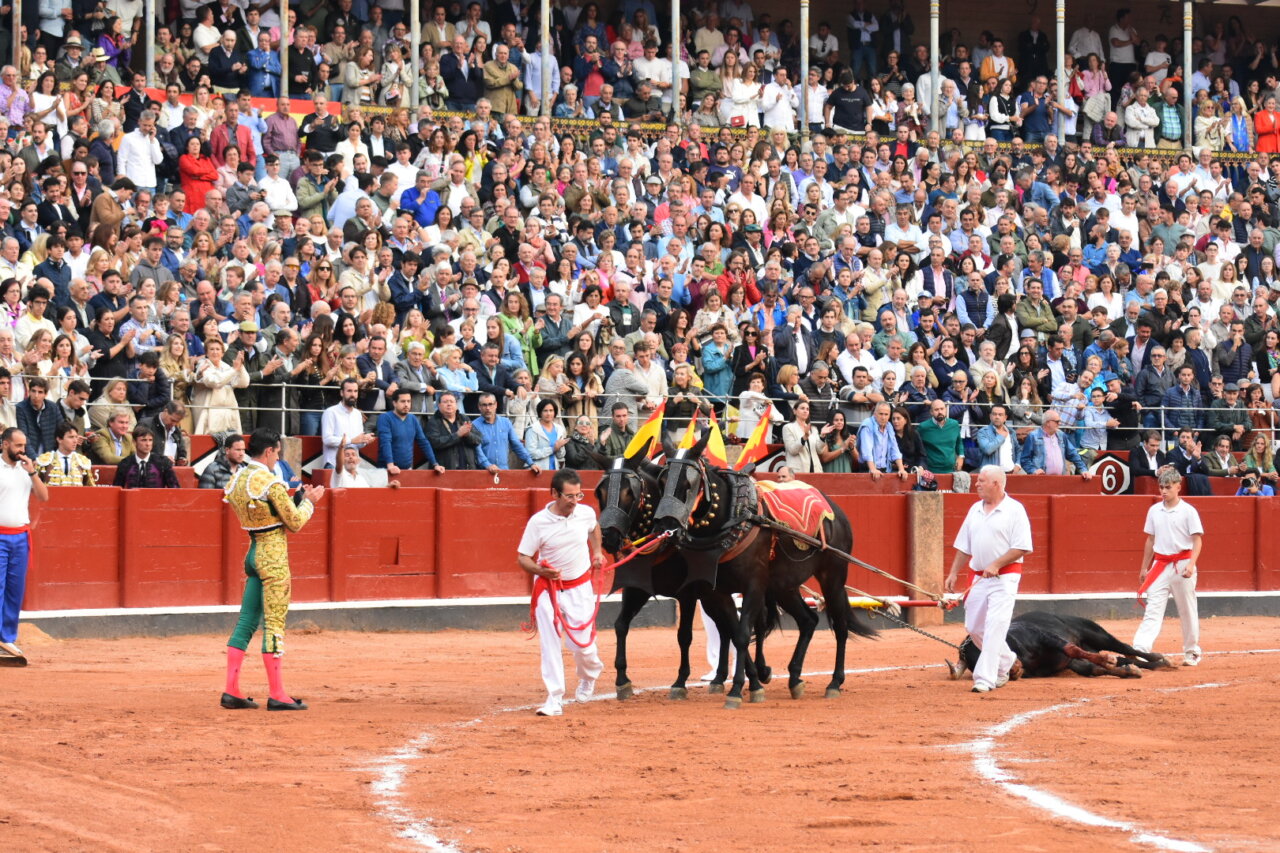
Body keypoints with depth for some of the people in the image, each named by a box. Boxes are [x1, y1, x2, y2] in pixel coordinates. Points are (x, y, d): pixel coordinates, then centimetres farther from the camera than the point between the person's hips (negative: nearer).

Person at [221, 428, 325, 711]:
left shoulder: (236, 481, 9)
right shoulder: (271, 483, -16)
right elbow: (295, 523, -12)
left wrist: (298, 497, 17)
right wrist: (309, 501, 5)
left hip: (254, 552, 8)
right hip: (274, 554, -8)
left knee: (246, 621, 10)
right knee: (274, 622, -5)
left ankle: (231, 690, 9)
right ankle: (277, 695, -3)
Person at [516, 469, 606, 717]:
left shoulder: (586, 513, -7)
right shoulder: (538, 522, -17)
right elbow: (523, 557, -13)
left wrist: (597, 552, 11)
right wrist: (541, 570, -30)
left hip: (579, 587, 2)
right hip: (548, 589, -2)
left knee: (583, 643, 2)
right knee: (549, 643, -9)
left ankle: (590, 674, 37)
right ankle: (555, 699, -5)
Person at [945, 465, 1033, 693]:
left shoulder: (1014, 510, -8)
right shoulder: (975, 510, 12)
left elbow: (1022, 548, -13)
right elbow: (964, 546, 18)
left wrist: (996, 564, -20)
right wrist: (954, 573, 11)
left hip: (1004, 578, -7)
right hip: (977, 577, 7)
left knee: (994, 627, -15)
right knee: (973, 627, 10)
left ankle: (985, 679, -16)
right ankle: (1005, 660, 32)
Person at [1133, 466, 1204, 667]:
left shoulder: (1188, 511, -5)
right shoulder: (1154, 511, 8)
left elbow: (1197, 540, -7)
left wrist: (1191, 565, -20)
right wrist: (1144, 567, 16)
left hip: (1182, 564, -3)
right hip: (1160, 565, 3)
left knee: (1188, 611, 6)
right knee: (1152, 609, -7)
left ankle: (1192, 652, 20)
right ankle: (1140, 650, -19)